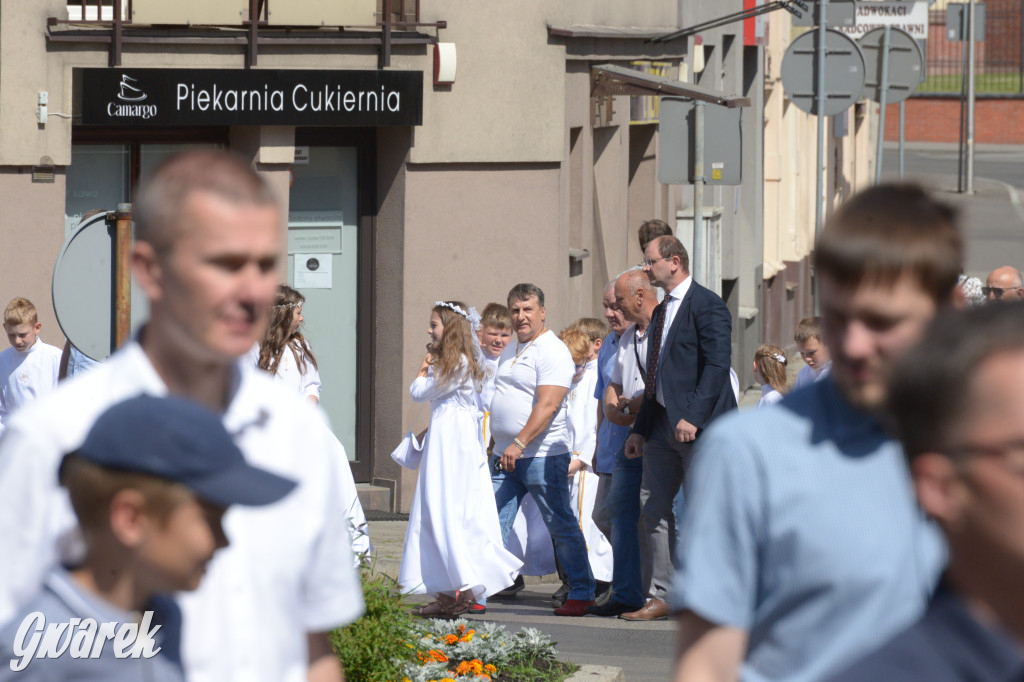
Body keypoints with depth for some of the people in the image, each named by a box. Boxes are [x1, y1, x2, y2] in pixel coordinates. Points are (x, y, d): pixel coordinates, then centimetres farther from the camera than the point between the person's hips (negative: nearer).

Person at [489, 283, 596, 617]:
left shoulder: (553, 352, -11)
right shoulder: (511, 351, 17)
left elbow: (547, 406, -21)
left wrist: (519, 444, -27)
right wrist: (495, 444, 22)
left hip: (541, 455, -8)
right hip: (505, 455, 8)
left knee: (562, 526, -1)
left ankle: (582, 593, 6)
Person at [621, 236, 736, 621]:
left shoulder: (707, 306, -9)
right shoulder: (661, 312, 19)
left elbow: (716, 366, -17)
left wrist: (693, 417, -24)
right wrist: (640, 429, 18)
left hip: (699, 428, -9)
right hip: (662, 427, 9)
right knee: (655, 509, 6)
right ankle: (662, 597, 9)